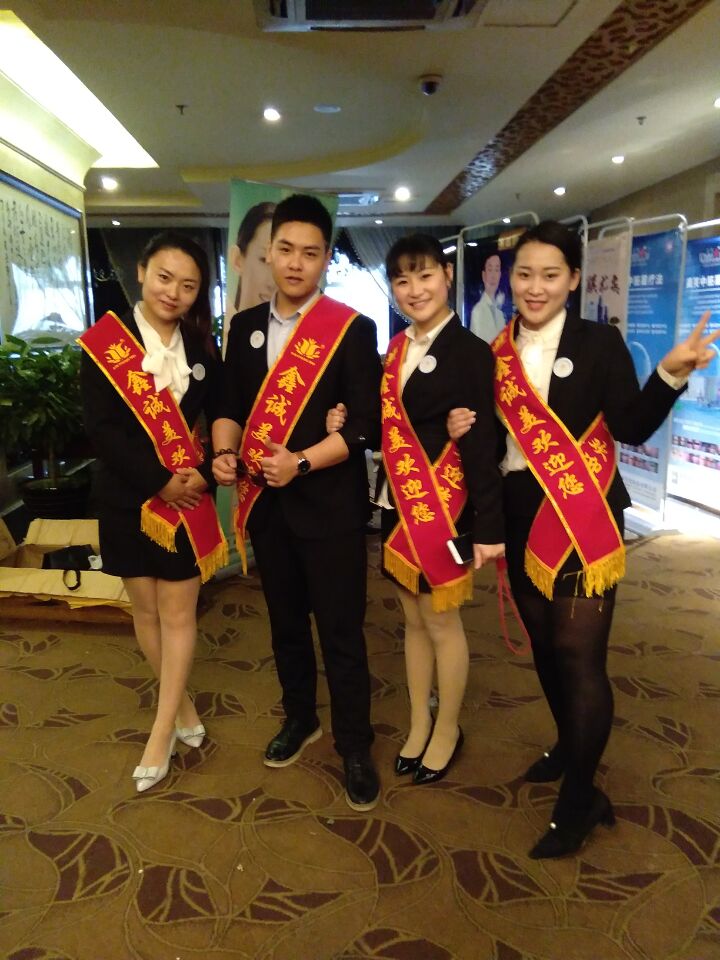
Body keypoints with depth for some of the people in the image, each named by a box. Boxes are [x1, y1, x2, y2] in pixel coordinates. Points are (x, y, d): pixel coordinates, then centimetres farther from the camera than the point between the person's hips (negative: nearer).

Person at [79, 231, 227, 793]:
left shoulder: (201, 347, 4)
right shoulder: (103, 342, -5)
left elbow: (220, 416, 5)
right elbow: (101, 426, -12)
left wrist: (205, 473, -12)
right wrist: (159, 481, -18)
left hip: (189, 495, 1)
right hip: (128, 496, -1)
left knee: (178, 613, 3)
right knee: (145, 609, 11)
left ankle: (162, 732, 17)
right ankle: (183, 705, 31)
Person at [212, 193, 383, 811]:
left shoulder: (352, 330, -8)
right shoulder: (245, 327, 7)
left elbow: (366, 426, -12)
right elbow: (232, 405, 12)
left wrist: (302, 462, -22)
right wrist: (225, 452, -7)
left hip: (331, 504, -5)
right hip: (265, 501, 5)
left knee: (341, 631, 4)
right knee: (285, 621, 19)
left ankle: (355, 746, 23)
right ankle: (300, 717, 41)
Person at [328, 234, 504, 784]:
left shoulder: (470, 351, -10)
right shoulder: (397, 350, 9)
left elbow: (482, 443, -14)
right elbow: (389, 429, 12)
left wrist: (488, 526, -16)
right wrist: (348, 424, -7)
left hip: (443, 506, -6)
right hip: (398, 504, 6)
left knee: (442, 621, 8)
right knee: (413, 620, 16)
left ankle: (447, 730, 29)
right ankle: (419, 725, 33)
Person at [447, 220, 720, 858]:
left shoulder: (600, 342, -4)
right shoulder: (497, 352, 7)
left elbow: (632, 428, -11)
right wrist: (463, 428, -6)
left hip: (584, 519, -5)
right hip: (520, 517, 5)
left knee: (579, 654, -5)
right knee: (542, 643, 16)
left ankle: (579, 801, 14)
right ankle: (570, 748, 40)